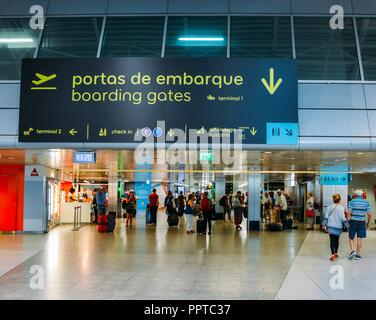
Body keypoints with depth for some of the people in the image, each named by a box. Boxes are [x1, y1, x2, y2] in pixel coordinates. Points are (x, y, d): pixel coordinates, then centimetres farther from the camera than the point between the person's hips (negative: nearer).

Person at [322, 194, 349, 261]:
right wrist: (347, 225, 3)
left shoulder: (329, 207, 1)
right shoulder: (341, 208, -8)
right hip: (338, 226, -1)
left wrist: (324, 225, 8)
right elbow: (343, 218, -9)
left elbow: (326, 217, 3)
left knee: (332, 240, -2)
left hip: (331, 226, 1)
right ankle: (336, 253, 26)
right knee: (337, 240, 17)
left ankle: (333, 254, -12)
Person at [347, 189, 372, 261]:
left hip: (353, 222, -1)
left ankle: (352, 250, -8)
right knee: (359, 238, 6)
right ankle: (358, 255, 7)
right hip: (362, 222, 1)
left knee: (351, 237, 11)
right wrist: (368, 223, 11)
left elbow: (349, 213, -10)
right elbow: (369, 214, -2)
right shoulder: (366, 202, 1)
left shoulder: (352, 202, -5)